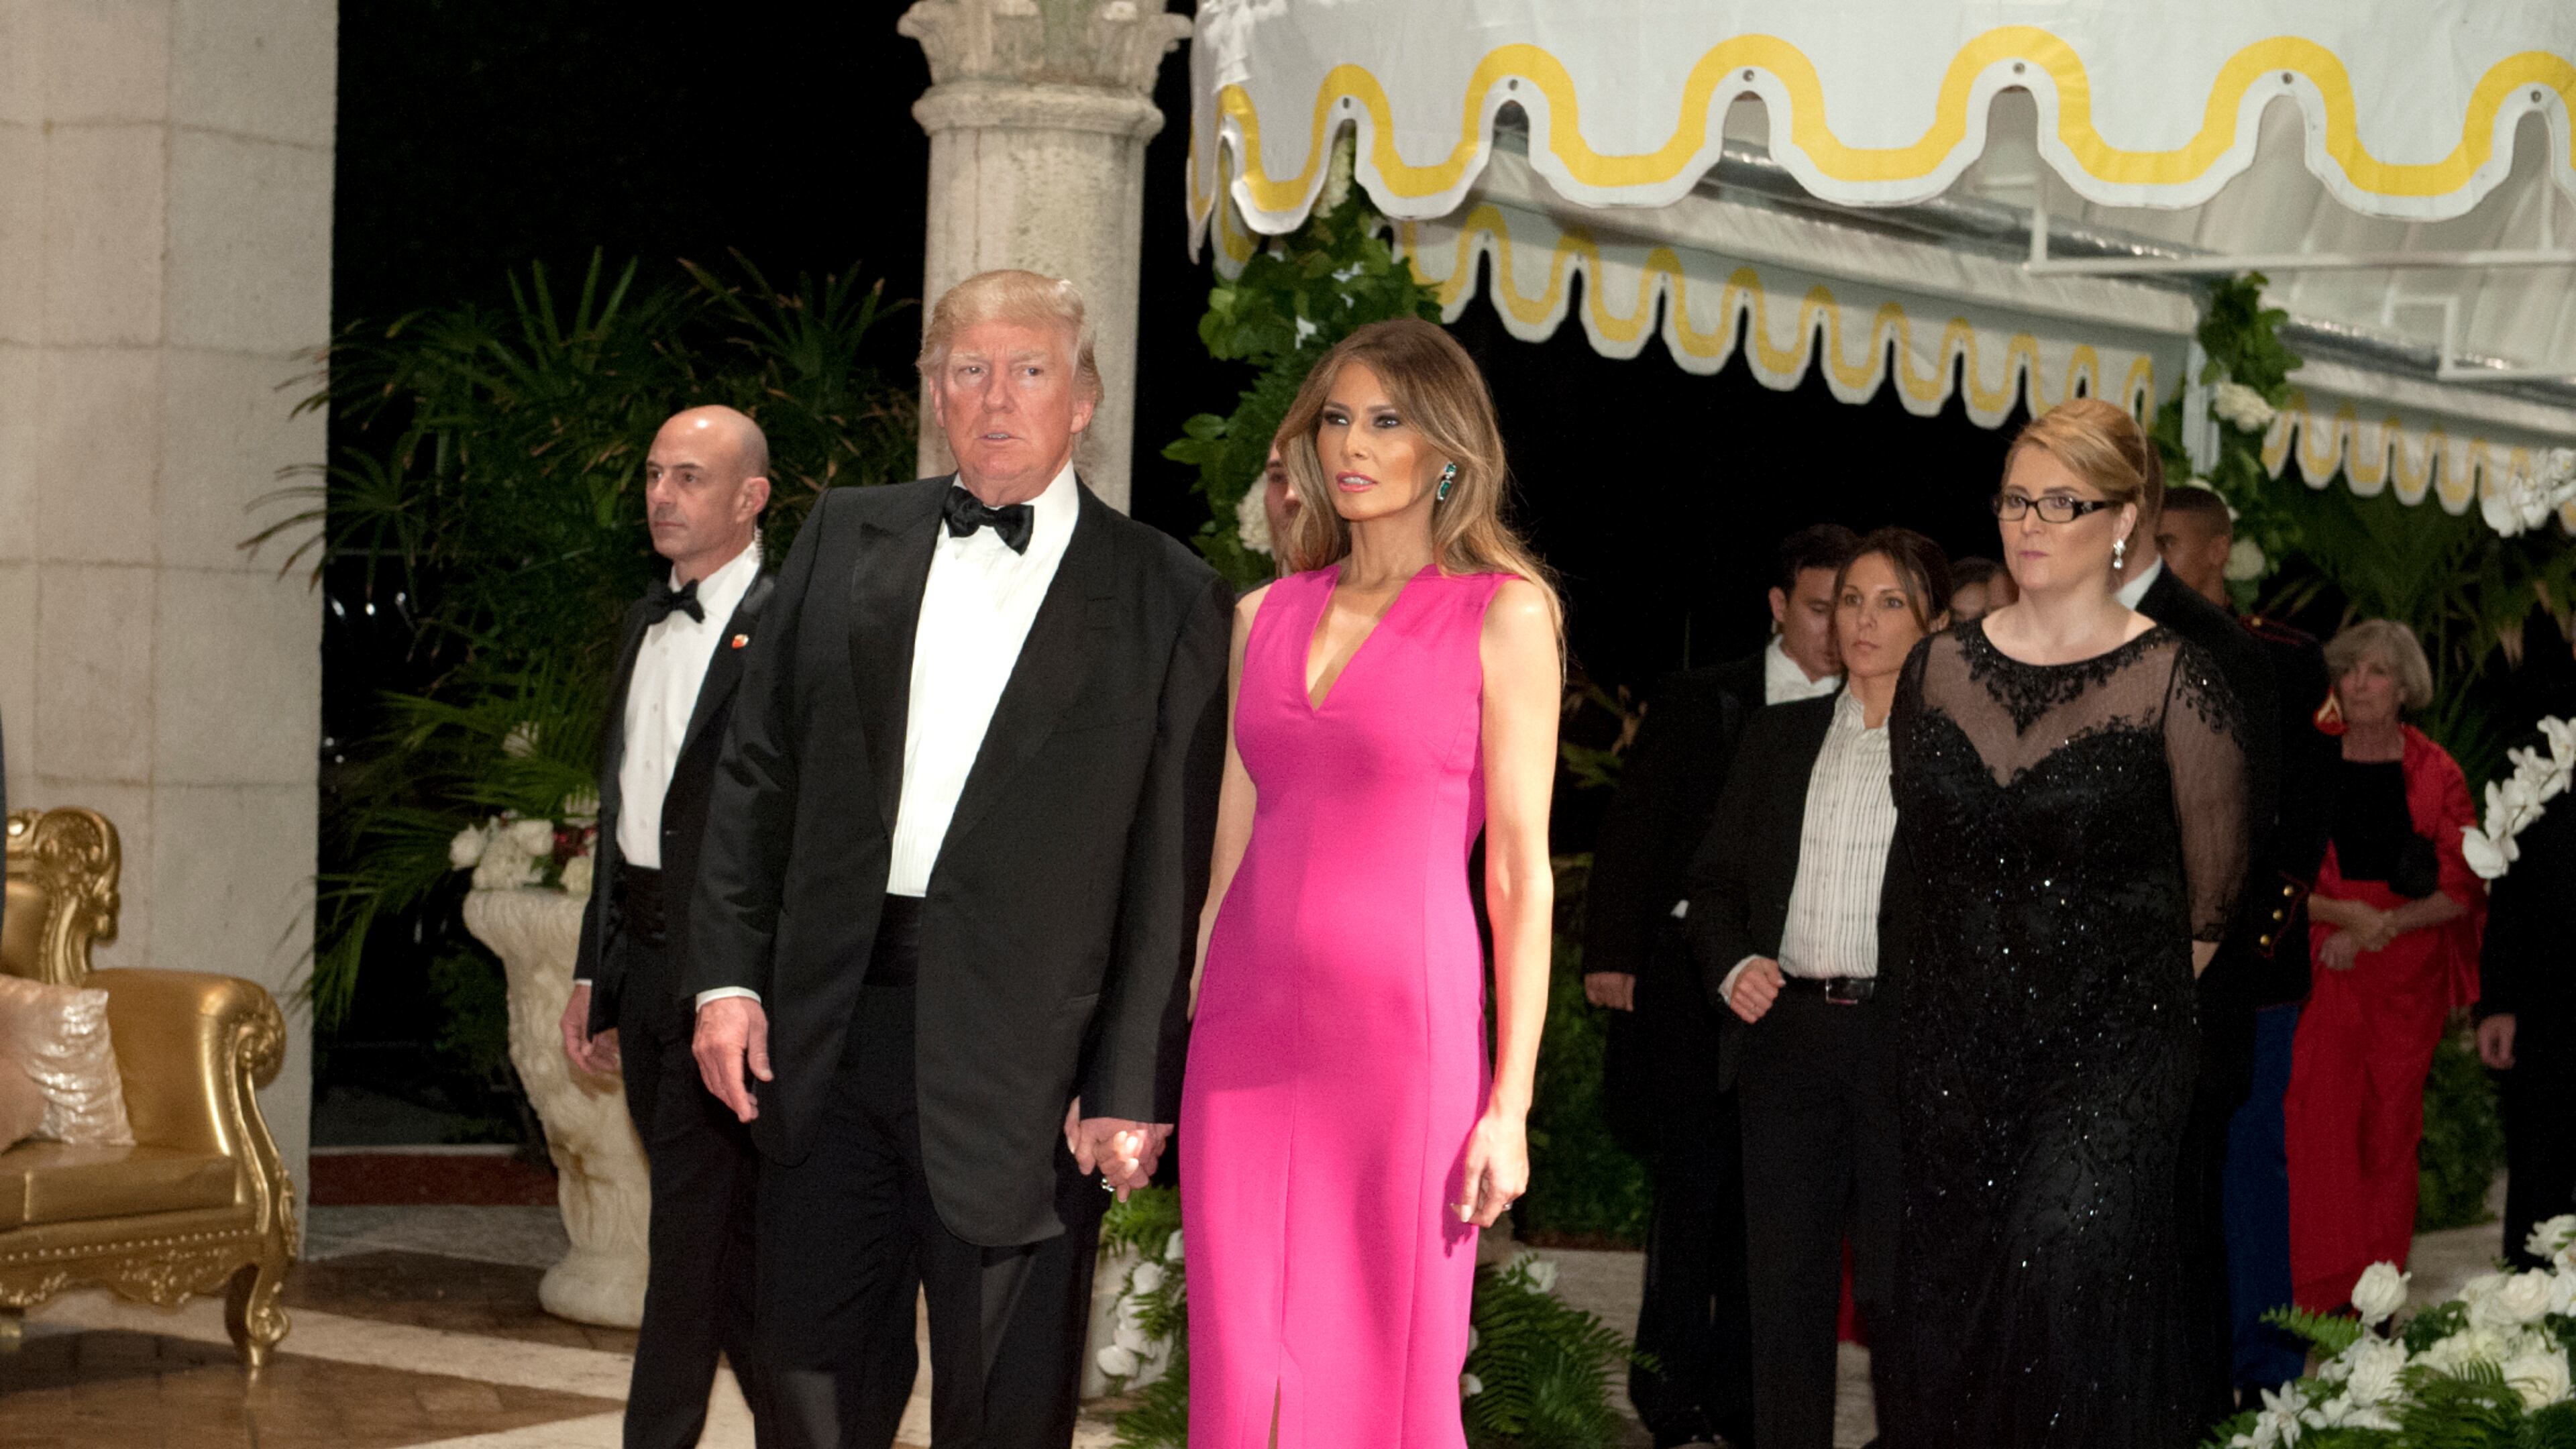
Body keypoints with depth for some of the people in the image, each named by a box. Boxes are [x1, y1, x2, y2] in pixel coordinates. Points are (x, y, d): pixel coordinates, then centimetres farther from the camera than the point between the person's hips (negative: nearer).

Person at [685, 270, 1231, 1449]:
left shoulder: (1166, 599, -1)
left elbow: (1176, 867, -5)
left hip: (1017, 1064, -3)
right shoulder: (846, 538, 10)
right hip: (826, 1030, 3)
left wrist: (1135, 1089, -9)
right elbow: (757, 771, 10)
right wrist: (728, 975, 1)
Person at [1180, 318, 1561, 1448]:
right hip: (1247, 1029, 4)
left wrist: (1510, 1105, -8)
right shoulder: (1266, 615, 14)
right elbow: (1228, 844, 16)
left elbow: (1521, 875, -3)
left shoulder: (1501, 613, 0)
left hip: (1403, 1026, -4)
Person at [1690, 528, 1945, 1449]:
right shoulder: (1780, 737, 14)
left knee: (1898, 1289, -2)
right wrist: (1732, 966, -3)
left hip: (1907, 1045, -3)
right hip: (1789, 1035, 3)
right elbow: (1717, 878, 16)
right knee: (1785, 1287, 5)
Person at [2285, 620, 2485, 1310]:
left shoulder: (2435, 774, 2)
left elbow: (2460, 890, 1)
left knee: (2392, 1129, 4)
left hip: (2409, 974, 1)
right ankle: (2321, 1303, -4)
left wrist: (2382, 926, -11)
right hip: (2326, 969, -1)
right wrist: (2346, 914, -13)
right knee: (2321, 1124, -8)